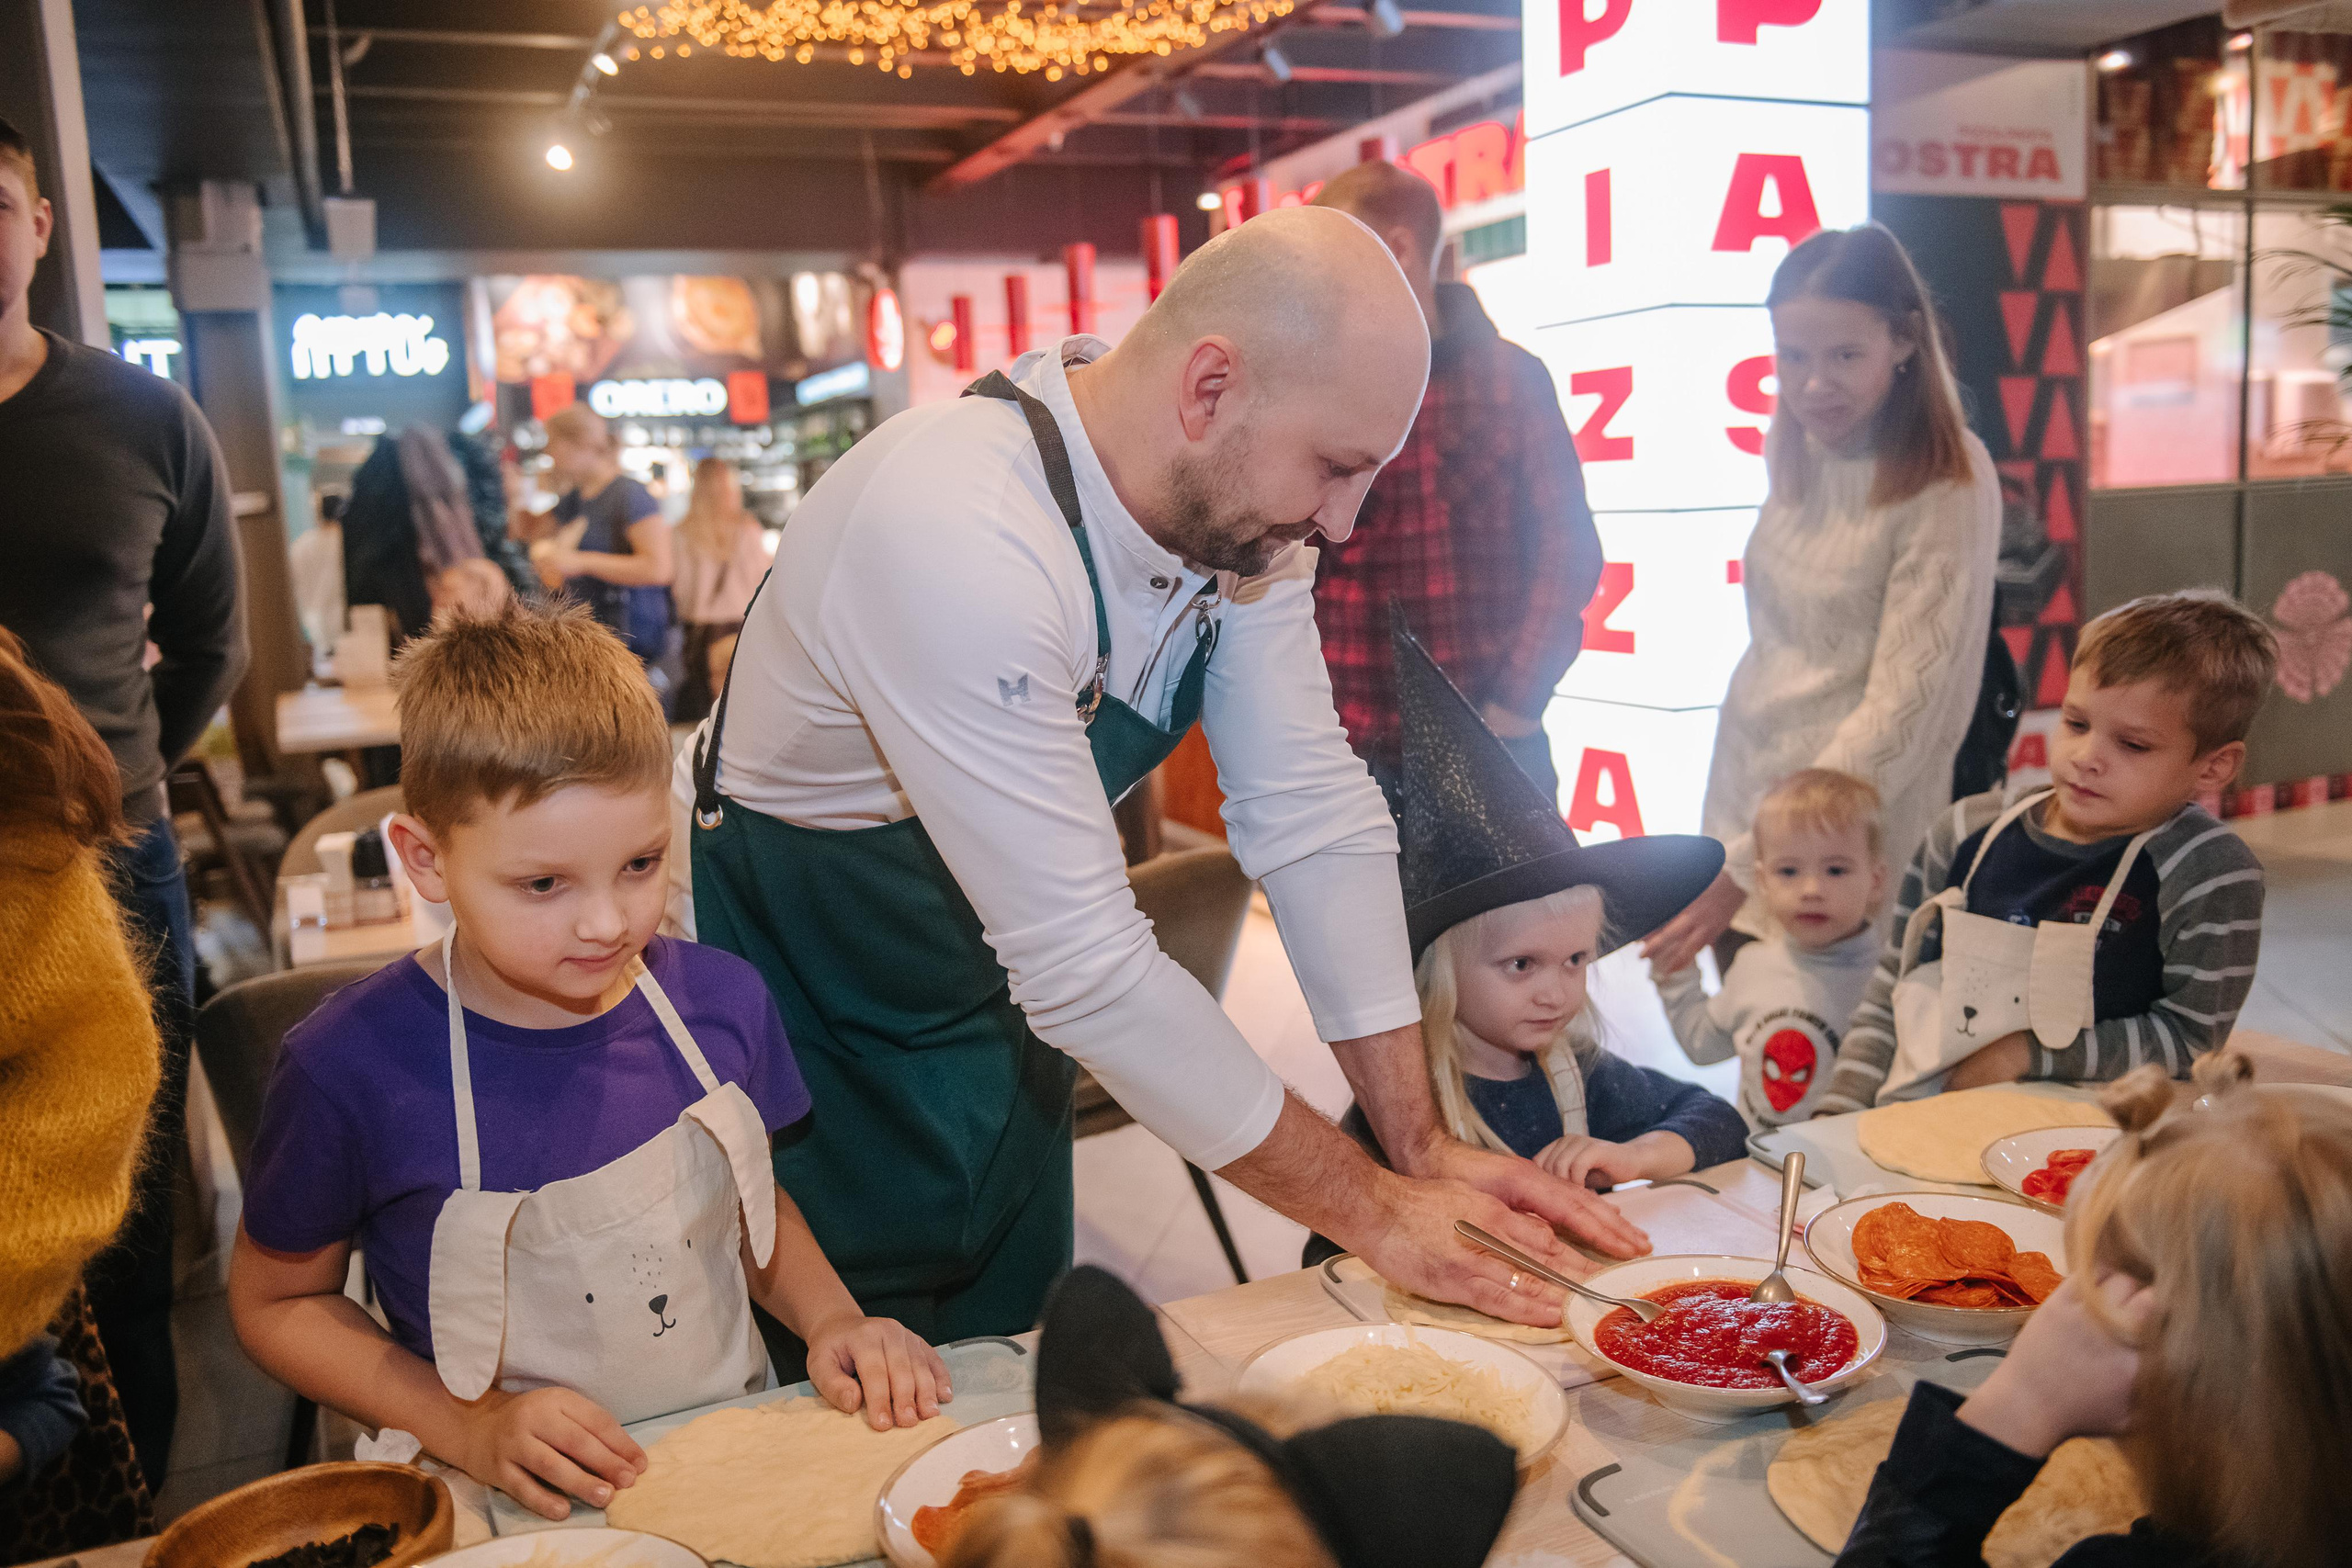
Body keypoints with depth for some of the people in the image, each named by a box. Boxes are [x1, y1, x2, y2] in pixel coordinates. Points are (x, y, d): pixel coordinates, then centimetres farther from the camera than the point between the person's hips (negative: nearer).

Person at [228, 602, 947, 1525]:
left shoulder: (720, 1002, -3)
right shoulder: (353, 1068, -13)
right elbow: (275, 1300, 1)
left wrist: (831, 1318, -2)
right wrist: (472, 1429, -11)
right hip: (521, 1518, -1)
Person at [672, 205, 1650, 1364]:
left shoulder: (1238, 500, -12)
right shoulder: (959, 539, -36)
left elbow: (1312, 815, -9)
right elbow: (1086, 963, -35)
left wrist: (1423, 1146, -13)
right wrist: (1372, 1210, -26)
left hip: (994, 998, 7)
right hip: (799, 1013, -6)